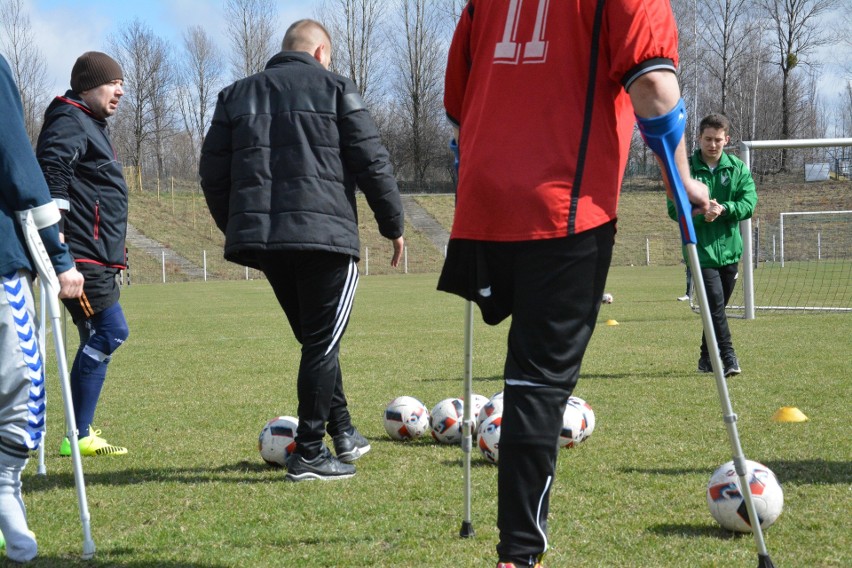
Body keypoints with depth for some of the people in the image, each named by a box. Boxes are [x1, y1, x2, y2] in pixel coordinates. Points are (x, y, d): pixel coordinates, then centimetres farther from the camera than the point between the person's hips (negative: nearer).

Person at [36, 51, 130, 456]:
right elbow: (51, 170, -23)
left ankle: (81, 434, 14)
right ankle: (77, 436, -11)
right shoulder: (70, 122, -9)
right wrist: (57, 236, -30)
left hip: (97, 257, 11)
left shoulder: (91, 126, 23)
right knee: (112, 330, -14)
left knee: (98, 338, 10)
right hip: (82, 255, -11)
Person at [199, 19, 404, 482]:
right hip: (325, 232, -5)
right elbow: (373, 164, -1)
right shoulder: (335, 88, 4)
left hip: (261, 238, 5)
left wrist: (237, 228, 25)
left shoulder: (236, 95, 17)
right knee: (323, 342, 0)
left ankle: (342, 432, 26)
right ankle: (309, 453, -3)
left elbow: (212, 173, 14)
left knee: (315, 337, 19)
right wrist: (392, 225, 9)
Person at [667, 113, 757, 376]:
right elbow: (674, 208, -6)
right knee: (715, 302, -16)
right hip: (701, 249, -4)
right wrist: (700, 213, -24)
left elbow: (749, 204, -4)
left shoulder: (738, 169, 5)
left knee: (718, 305, 11)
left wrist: (723, 209, -21)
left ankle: (707, 359, 23)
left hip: (729, 248, 4)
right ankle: (727, 357, -17)